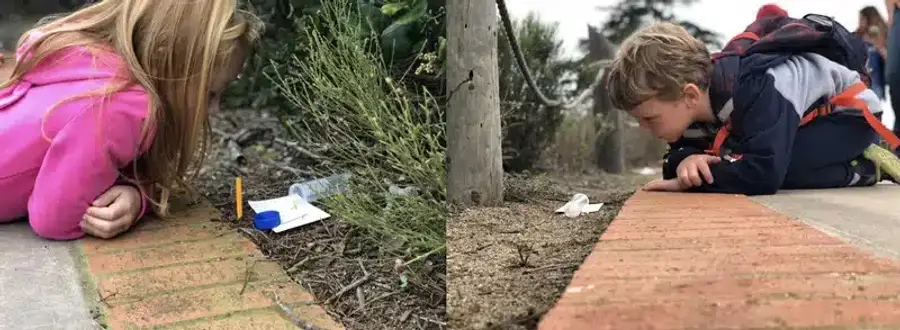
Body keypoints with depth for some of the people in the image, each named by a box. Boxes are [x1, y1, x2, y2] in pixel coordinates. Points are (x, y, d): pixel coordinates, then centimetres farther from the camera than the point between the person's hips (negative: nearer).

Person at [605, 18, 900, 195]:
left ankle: (865, 167, -4)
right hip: (807, 114, 9)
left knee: (778, 167, -31)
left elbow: (763, 174, -48)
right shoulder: (695, 93, -18)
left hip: (851, 110, -9)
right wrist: (685, 161, -32)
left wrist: (689, 179, -38)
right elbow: (681, 149, -7)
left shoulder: (757, 91, -41)